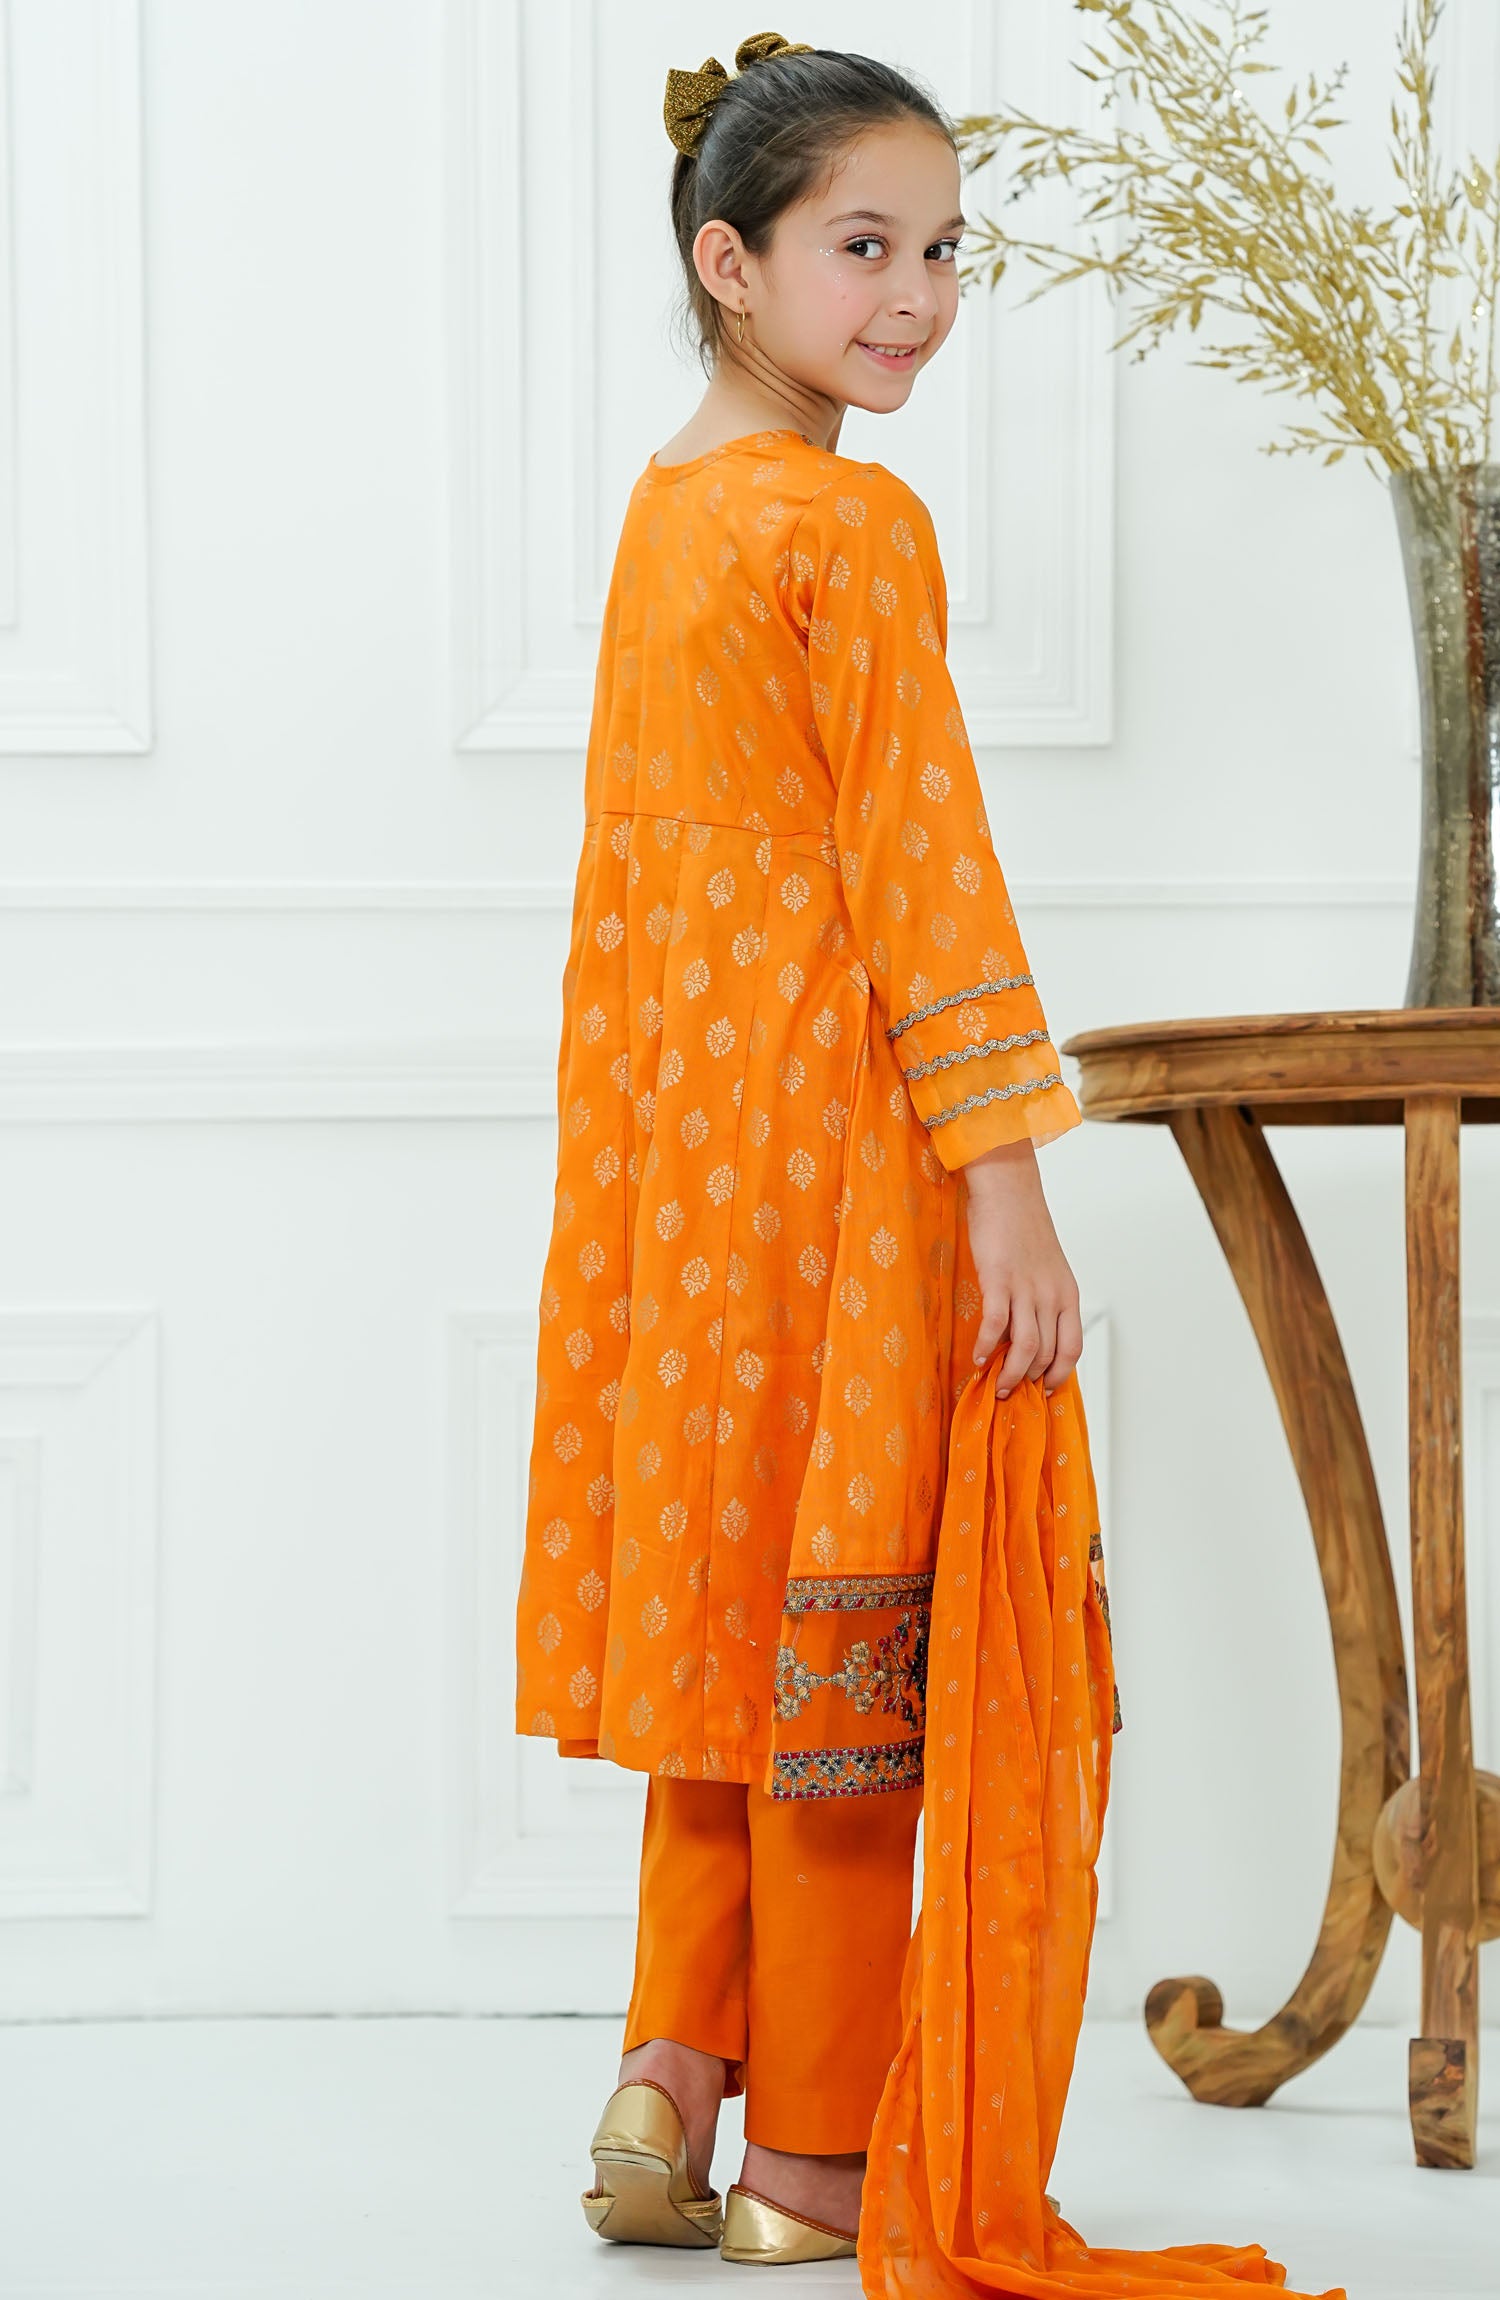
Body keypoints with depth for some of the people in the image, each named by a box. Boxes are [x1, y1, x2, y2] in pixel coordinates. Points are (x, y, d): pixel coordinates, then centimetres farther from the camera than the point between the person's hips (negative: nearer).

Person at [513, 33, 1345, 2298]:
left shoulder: (660, 509, 11)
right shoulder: (855, 523, -14)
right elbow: (920, 862, -18)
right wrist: (1010, 1176, -17)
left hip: (680, 1134, 8)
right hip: (842, 1133, -8)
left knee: (732, 1590, 15)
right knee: (854, 1625, -1)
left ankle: (672, 2092, 18)